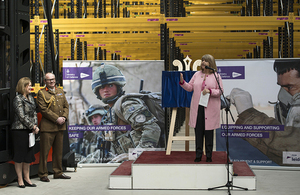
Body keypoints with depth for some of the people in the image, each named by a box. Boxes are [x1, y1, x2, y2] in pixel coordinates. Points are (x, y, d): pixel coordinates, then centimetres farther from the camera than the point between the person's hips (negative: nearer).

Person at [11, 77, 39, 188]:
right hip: (20, 130, -8)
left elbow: (34, 113, 16)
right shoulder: (18, 99, -10)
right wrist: (33, 127, -11)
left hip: (30, 130, 8)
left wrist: (35, 126, 1)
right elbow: (22, 116, -15)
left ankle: (27, 179, 18)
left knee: (28, 155, 11)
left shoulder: (30, 98, 14)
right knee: (19, 155, 0)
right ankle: (20, 180, 7)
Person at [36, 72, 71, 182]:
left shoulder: (60, 91, 17)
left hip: (60, 126, 6)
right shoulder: (41, 93, -2)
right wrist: (56, 119, -15)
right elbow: (44, 109, -11)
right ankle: (43, 174, 5)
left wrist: (64, 117, -3)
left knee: (58, 151, 12)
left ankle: (58, 173, 20)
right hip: (48, 126, -6)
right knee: (44, 151, -3)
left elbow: (66, 106, 15)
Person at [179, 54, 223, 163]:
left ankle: (209, 156, 12)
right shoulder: (197, 75, 12)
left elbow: (220, 91, -2)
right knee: (198, 131, 4)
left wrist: (210, 91, -17)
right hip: (197, 108, 3)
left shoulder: (216, 76, 1)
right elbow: (190, 88, 12)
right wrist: (182, 82, -4)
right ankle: (198, 155, 12)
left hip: (210, 108, -3)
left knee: (209, 132, 2)